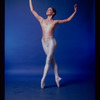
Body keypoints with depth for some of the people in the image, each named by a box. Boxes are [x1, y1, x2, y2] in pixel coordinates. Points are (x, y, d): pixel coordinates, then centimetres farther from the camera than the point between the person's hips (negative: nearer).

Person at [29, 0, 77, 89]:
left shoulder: (55, 22, 2)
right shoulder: (41, 20, 9)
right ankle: (57, 78, 19)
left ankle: (43, 79, -1)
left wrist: (75, 11, 8)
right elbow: (32, 10, 14)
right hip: (44, 42, 3)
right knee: (53, 61, 10)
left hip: (52, 42, -3)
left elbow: (68, 19, 11)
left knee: (48, 61, -7)